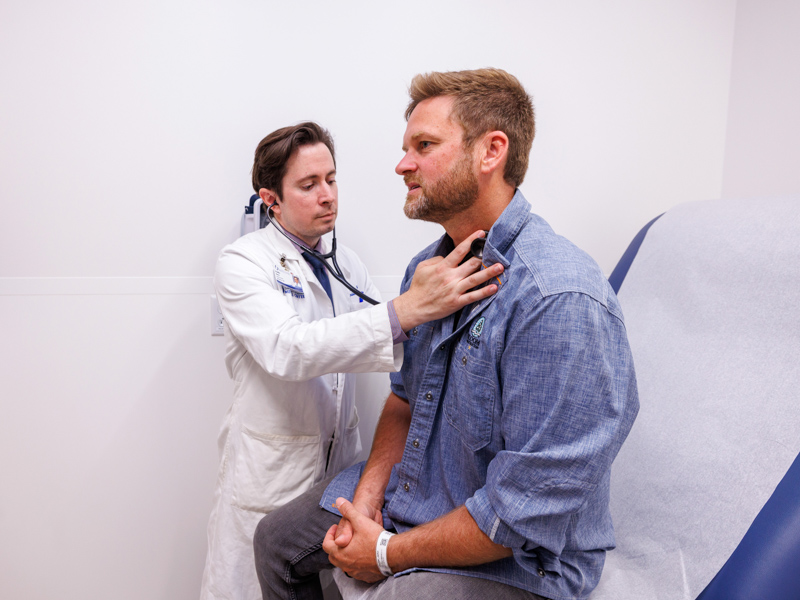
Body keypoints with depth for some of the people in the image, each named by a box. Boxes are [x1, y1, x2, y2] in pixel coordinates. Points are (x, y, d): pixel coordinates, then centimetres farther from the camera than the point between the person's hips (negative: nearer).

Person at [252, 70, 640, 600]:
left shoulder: (560, 301, -30)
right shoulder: (426, 267, 0)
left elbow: (526, 508, -28)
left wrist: (390, 553, -17)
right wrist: (367, 497, -6)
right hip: (406, 497, 8)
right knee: (276, 538, 14)